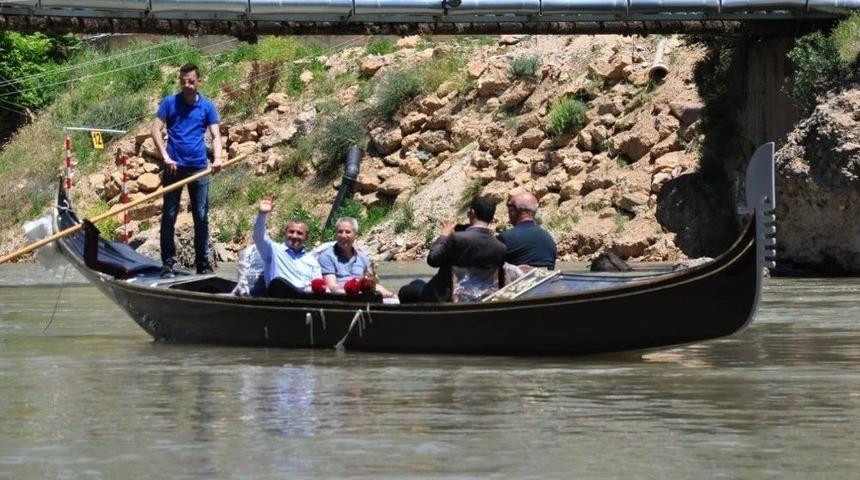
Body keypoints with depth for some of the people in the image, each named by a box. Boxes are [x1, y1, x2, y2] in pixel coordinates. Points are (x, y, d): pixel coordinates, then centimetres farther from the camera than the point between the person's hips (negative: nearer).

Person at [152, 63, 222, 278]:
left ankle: (203, 263, 12)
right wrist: (165, 157, -13)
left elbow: (215, 135, 0)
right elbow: (156, 130, -1)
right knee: (169, 216, 1)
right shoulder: (169, 103, 3)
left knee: (201, 217, 4)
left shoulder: (207, 106, 6)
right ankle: (167, 264, 5)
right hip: (174, 167, -1)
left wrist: (217, 158, -18)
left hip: (198, 168, 1)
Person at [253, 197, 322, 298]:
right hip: (281, 296, -2)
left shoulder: (311, 260, 28)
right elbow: (259, 238, 0)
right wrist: (262, 214, -17)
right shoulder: (274, 250, 19)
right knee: (278, 282, -38)